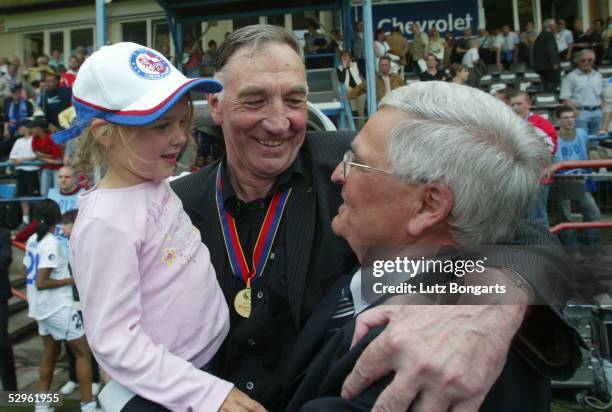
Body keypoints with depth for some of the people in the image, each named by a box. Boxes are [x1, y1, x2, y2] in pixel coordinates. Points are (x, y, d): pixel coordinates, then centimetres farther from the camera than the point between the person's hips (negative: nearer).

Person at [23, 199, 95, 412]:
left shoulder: (32, 240, 6)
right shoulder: (52, 243, -20)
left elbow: (30, 273, 15)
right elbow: (41, 283, -23)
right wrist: (71, 280, -13)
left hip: (41, 307, 9)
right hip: (58, 308, -9)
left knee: (51, 351, 20)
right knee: (84, 352, 1)